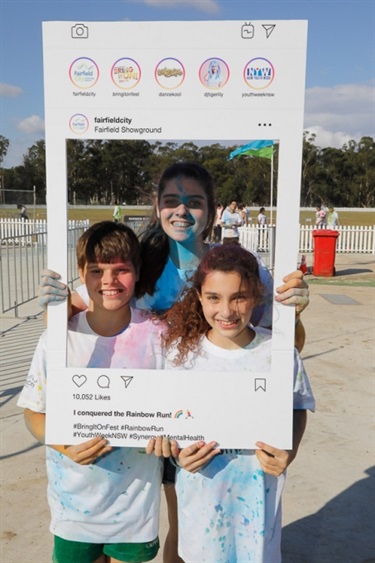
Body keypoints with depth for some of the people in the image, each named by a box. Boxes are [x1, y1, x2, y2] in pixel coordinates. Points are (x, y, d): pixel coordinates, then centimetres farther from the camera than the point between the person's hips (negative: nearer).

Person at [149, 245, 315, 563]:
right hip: (201, 488, 0)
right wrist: (178, 452, -17)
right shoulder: (182, 350, -13)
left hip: (258, 489, 0)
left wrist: (290, 451, -13)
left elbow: (298, 408, 2)